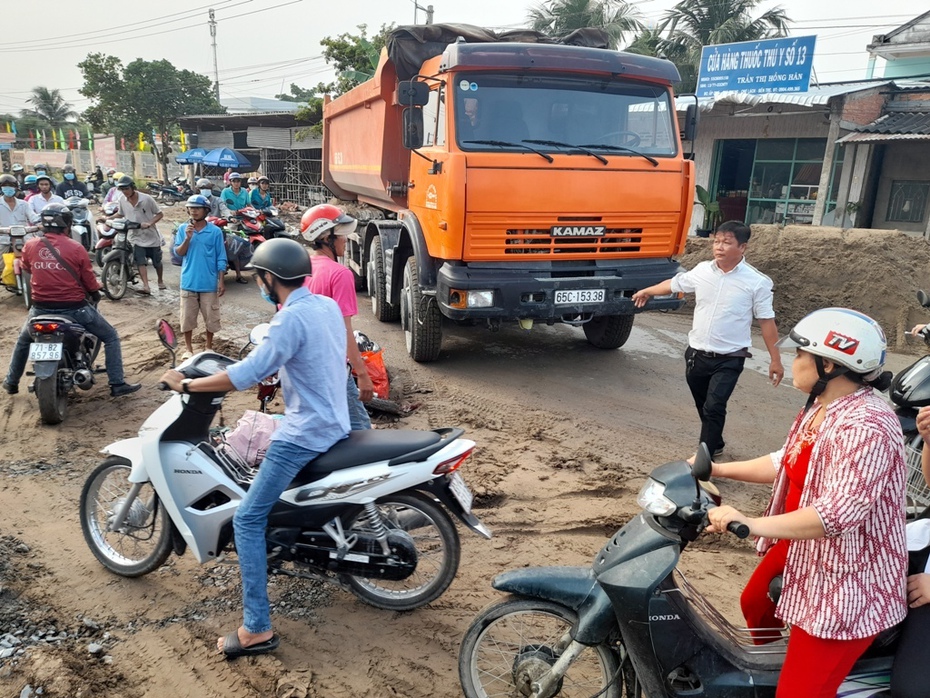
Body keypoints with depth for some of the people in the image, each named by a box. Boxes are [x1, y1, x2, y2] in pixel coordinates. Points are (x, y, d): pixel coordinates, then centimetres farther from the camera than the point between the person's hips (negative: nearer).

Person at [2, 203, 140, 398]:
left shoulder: (30, 246, -1)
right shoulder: (76, 248, -10)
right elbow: (90, 283, -4)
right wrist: (96, 290, 19)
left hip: (41, 308, 4)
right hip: (73, 307, -4)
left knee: (23, 340, 32)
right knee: (110, 337, 11)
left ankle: (11, 382, 43)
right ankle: (117, 384, 4)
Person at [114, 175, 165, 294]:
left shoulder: (146, 199, -13)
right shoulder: (122, 200, -2)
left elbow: (159, 214, -8)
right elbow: (120, 215, 14)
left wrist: (149, 223, -22)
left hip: (151, 236, -2)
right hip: (136, 237, 2)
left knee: (157, 262, 12)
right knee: (140, 262, -13)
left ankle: (160, 281, 35)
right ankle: (146, 286, -17)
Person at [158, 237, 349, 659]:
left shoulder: (291, 318, -21)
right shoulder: (327, 305, 6)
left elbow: (248, 374, -24)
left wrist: (186, 384, -13)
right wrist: (271, 370, 22)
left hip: (304, 433, -10)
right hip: (333, 424, 10)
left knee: (247, 520, -6)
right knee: (259, 449, 35)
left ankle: (257, 628, -4)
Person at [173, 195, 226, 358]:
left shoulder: (215, 231, -3)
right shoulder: (183, 229, 2)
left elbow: (221, 258, -1)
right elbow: (178, 253, -4)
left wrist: (221, 281, -5)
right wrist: (187, 238, -19)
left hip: (209, 283, -1)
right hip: (188, 282, 1)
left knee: (211, 317, 8)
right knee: (187, 317, 8)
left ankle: (209, 347, 25)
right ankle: (189, 349, 22)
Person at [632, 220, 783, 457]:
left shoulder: (757, 282, -11)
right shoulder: (702, 270, -1)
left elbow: (766, 321, -7)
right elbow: (674, 283, 18)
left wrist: (775, 360, -6)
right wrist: (647, 291, 32)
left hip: (729, 359, -5)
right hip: (696, 353, 5)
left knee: (713, 408, -12)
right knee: (703, 407, 18)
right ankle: (715, 444, 41)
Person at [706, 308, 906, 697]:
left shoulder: (865, 428, -31)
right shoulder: (822, 406, 1)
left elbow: (839, 514, -39)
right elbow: (788, 463, 11)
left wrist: (752, 525, -47)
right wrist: (720, 470, 10)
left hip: (847, 581, -11)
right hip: (802, 549, 11)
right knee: (755, 603, 33)